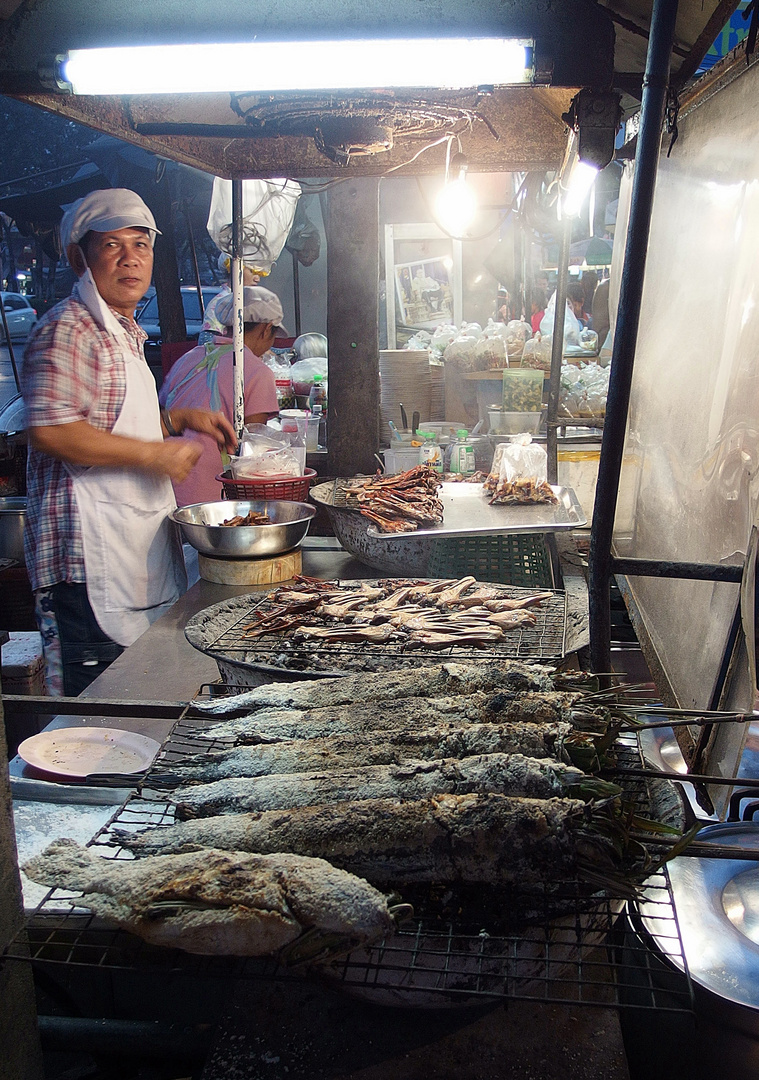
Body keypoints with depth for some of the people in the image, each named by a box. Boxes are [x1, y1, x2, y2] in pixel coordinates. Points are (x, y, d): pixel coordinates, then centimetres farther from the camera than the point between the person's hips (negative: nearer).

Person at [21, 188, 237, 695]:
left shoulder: (124, 330, 20)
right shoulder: (69, 328, -11)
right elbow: (51, 431, -22)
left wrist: (180, 419, 15)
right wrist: (155, 453, -18)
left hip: (138, 537, 10)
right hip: (89, 554, -9)